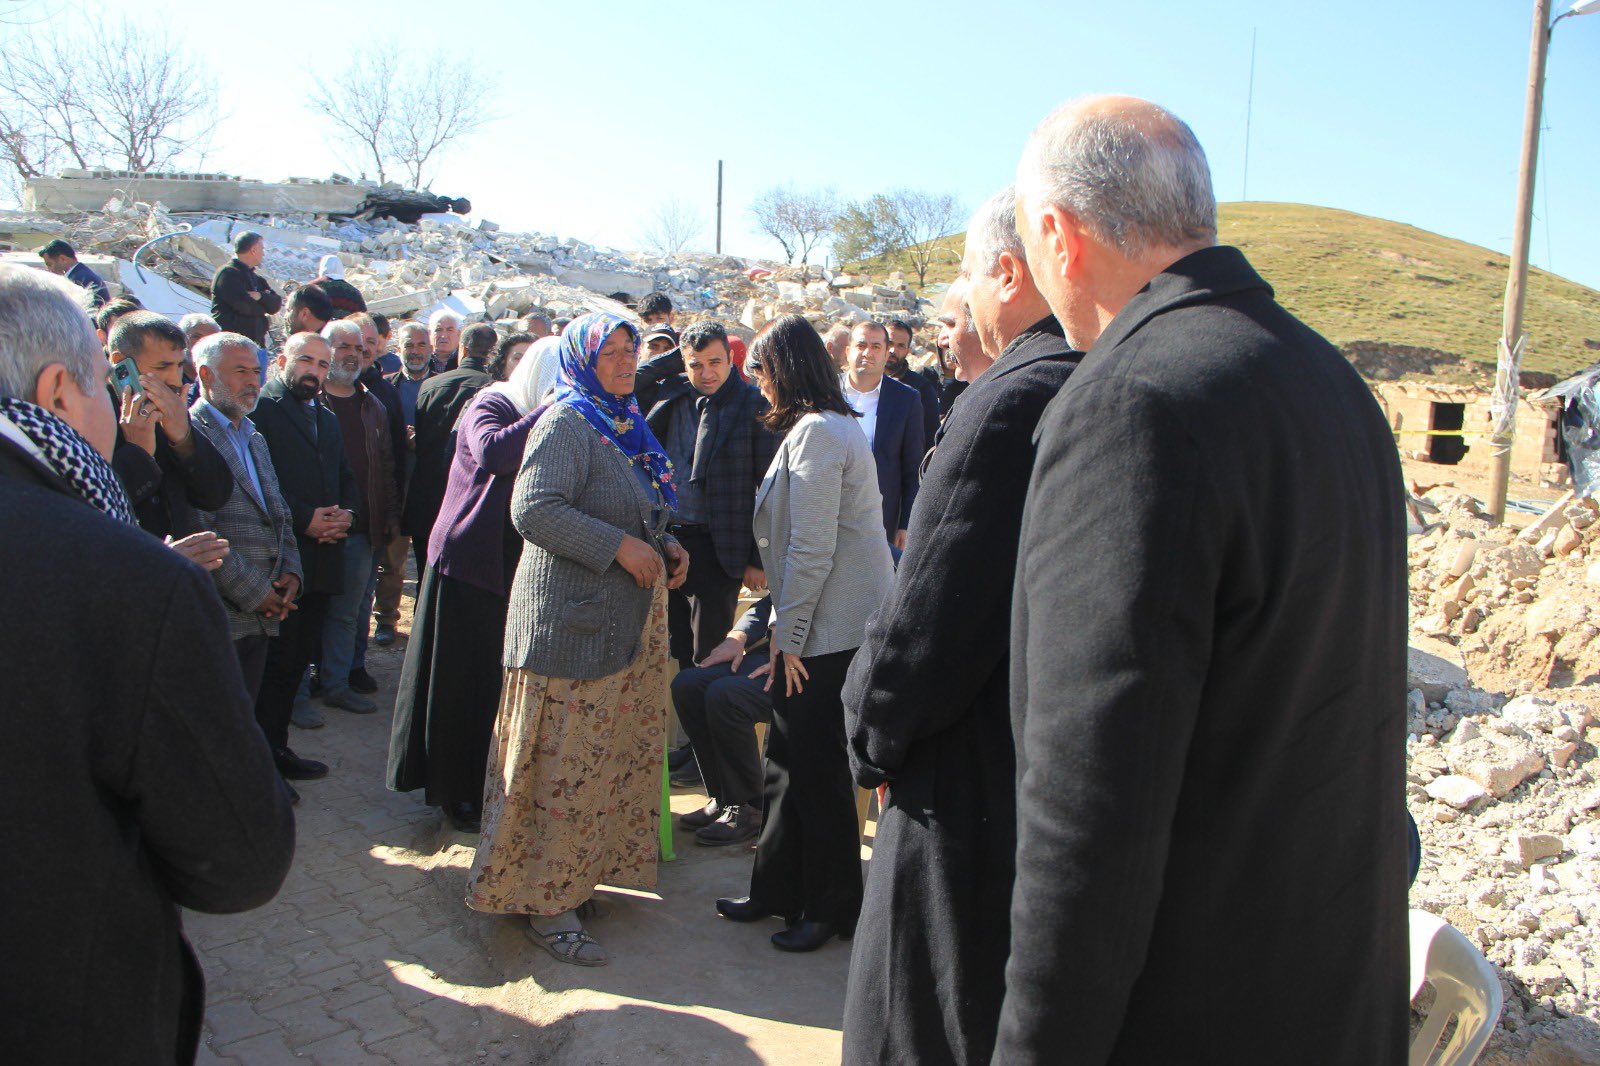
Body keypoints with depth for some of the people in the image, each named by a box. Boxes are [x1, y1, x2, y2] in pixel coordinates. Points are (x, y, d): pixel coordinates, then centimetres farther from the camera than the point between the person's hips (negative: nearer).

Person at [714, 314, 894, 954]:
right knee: (790, 759, 16)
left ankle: (832, 909, 17)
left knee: (818, 768, 2)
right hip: (817, 624, 10)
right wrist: (779, 627, 18)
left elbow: (812, 548, -20)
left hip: (831, 630, -10)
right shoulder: (825, 426, 17)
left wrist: (789, 636, -15)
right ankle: (778, 890, 29)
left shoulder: (818, 432, -16)